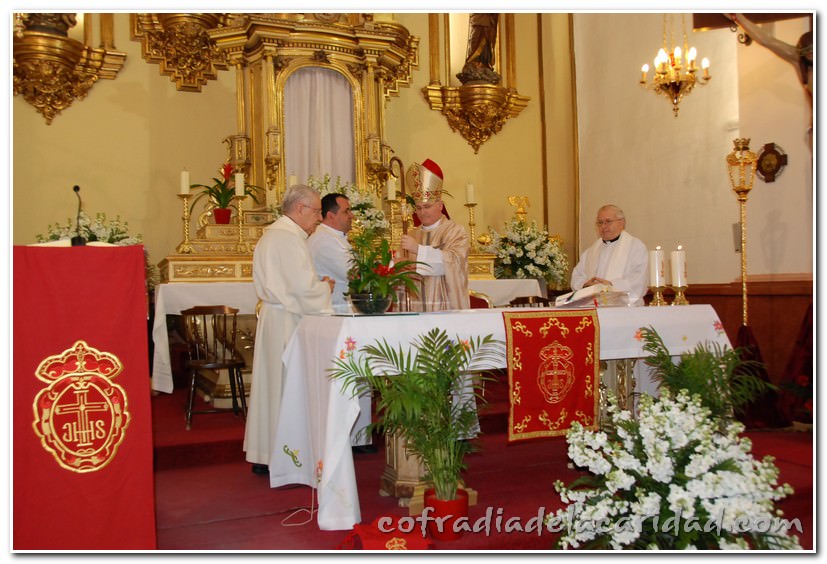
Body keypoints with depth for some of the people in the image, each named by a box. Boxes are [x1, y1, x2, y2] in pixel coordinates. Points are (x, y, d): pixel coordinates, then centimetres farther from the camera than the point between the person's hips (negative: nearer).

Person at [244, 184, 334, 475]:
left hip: (272, 317, 10)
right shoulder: (289, 238, -17)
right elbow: (304, 287, -22)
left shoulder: (272, 233, 16)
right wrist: (325, 287, -2)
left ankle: (264, 454, 22)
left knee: (271, 385, 14)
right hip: (287, 323, -10)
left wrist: (318, 284, 10)